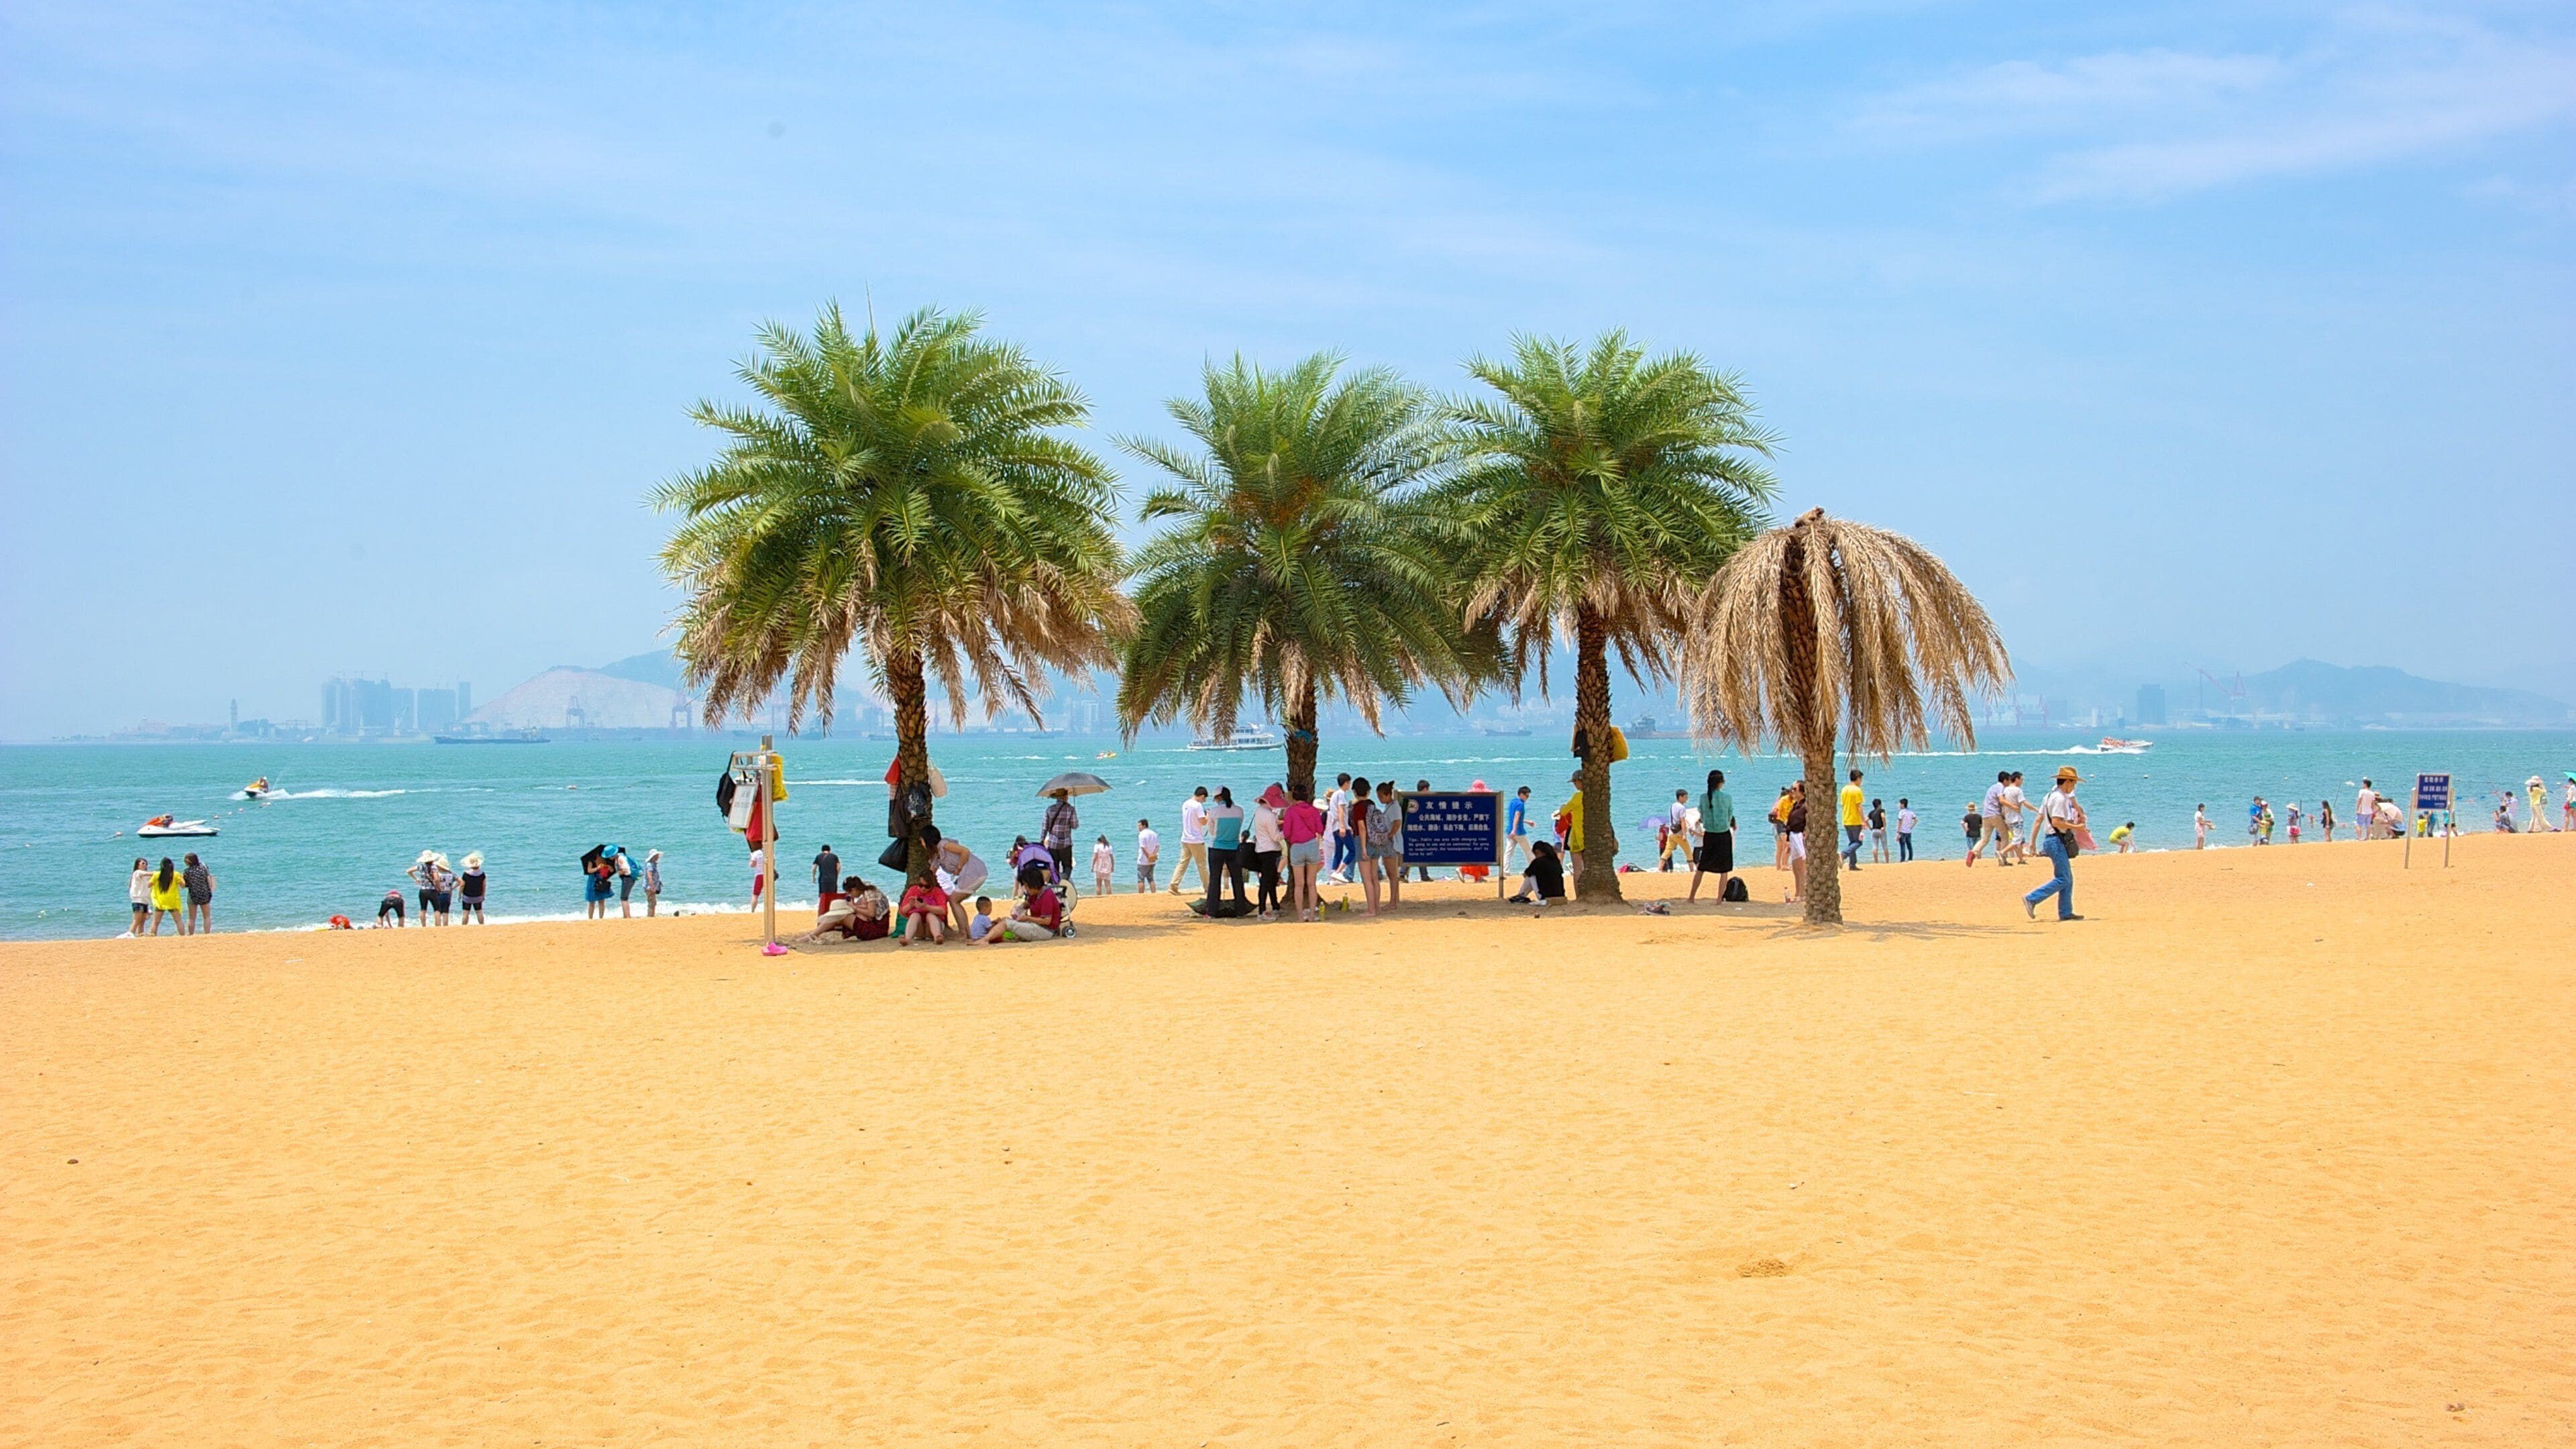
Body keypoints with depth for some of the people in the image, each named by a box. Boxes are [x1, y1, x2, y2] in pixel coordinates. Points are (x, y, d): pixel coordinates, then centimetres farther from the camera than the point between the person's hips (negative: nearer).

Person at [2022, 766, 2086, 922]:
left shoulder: (2049, 796, 16)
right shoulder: (2060, 798, -13)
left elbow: (2039, 819, 16)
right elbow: (2056, 822, -22)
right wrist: (2075, 827, -15)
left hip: (2050, 840, 10)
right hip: (2057, 840, -10)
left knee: (2068, 879, 11)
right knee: (2063, 879, -10)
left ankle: (2066, 913, 10)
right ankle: (2031, 899, -12)